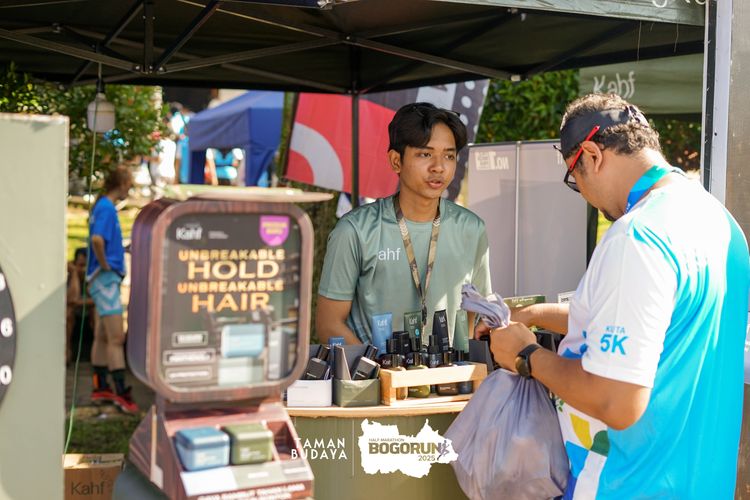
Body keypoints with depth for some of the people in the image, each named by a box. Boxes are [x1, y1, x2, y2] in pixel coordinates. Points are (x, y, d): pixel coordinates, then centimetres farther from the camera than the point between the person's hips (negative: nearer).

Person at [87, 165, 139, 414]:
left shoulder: (104, 206, 15)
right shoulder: (106, 207, -15)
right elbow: (97, 239, -31)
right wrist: (104, 264, -18)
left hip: (108, 278, 10)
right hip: (105, 278, -10)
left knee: (103, 337, 14)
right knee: (116, 338, -11)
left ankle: (100, 388, 21)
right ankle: (121, 392, -11)